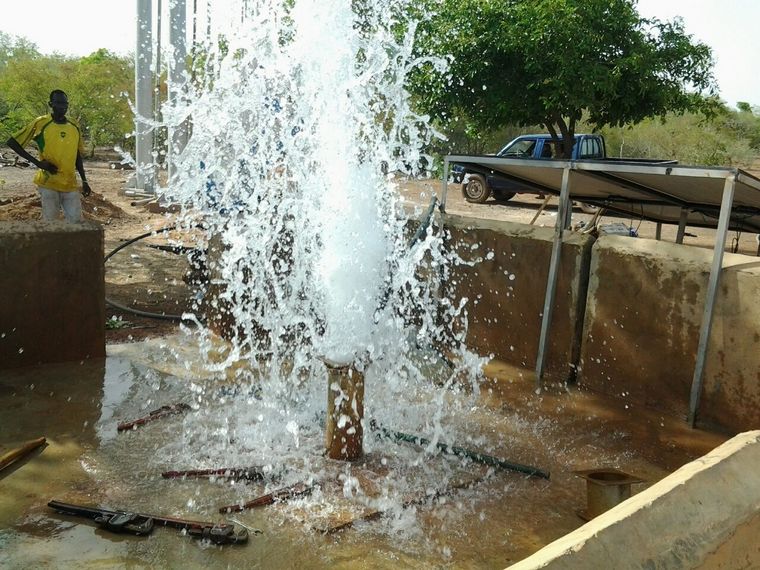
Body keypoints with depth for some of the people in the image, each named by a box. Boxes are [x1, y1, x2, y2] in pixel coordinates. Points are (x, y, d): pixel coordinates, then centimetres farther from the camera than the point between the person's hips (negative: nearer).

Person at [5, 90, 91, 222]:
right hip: (48, 184, -4)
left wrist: (84, 181, 13)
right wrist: (38, 162, -11)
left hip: (71, 185, 4)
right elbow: (12, 142, -4)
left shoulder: (74, 126, 8)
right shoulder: (40, 123, -6)